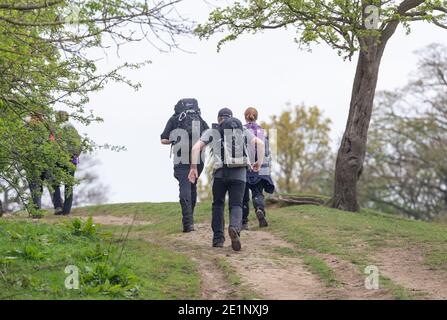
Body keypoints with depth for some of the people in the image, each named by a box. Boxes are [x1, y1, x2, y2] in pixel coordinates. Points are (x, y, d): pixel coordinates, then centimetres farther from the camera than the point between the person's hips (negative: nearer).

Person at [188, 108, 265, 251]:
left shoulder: (212, 131, 14)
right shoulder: (243, 130, 18)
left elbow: (196, 147, 1)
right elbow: (260, 143, 5)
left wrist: (193, 168, 4)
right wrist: (259, 162, 12)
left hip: (220, 171, 0)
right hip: (239, 173, 1)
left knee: (218, 205, 17)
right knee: (236, 205, 3)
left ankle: (218, 238, 11)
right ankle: (234, 228, -29)